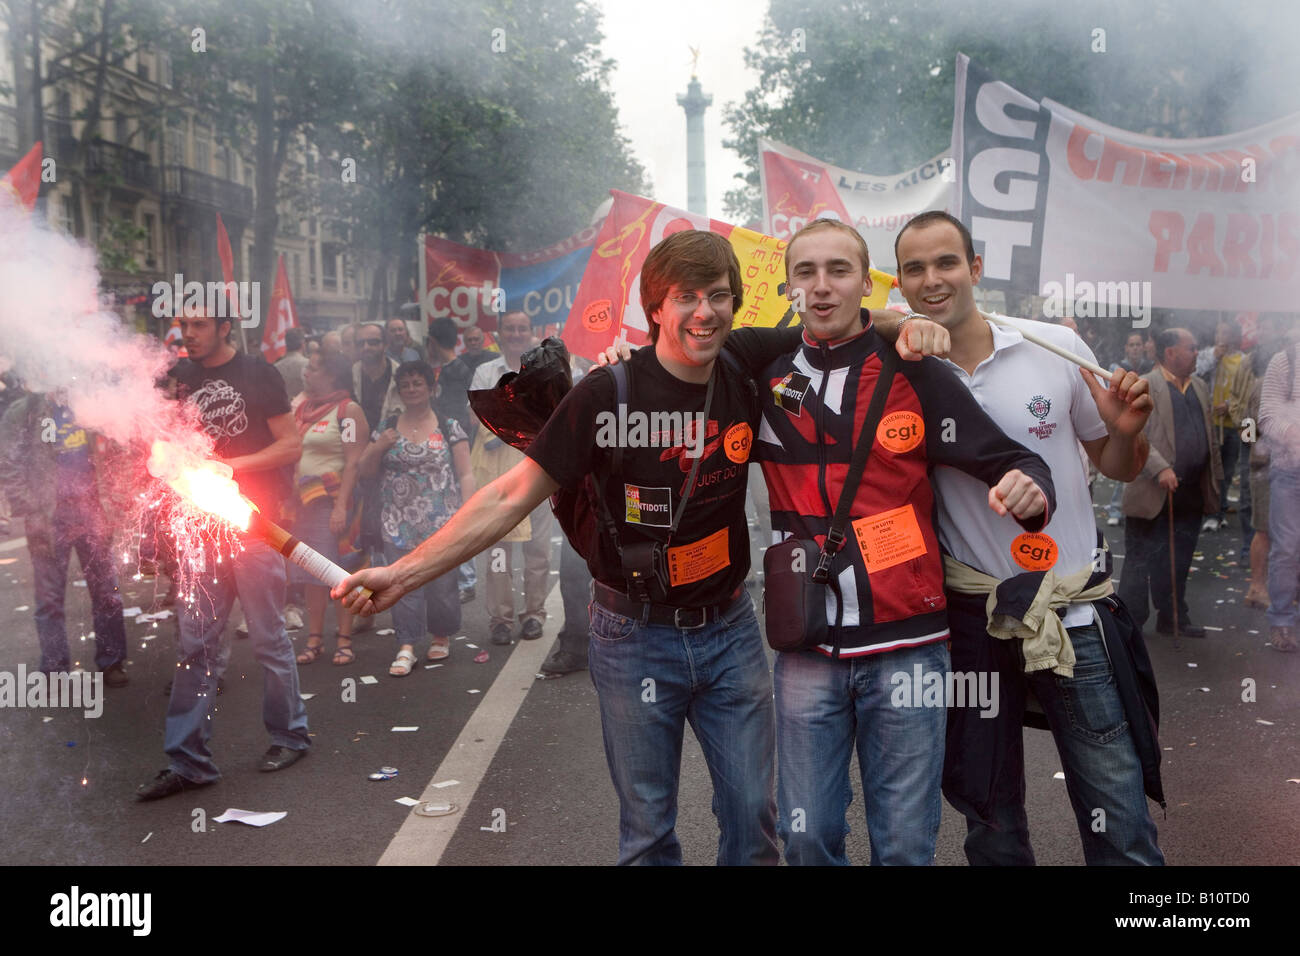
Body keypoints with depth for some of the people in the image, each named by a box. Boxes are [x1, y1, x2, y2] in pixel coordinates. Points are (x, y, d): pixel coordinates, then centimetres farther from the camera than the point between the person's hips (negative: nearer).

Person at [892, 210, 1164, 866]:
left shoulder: (1056, 346, -2)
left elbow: (1116, 468, 7)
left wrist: (1126, 431, -15)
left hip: (1076, 613, 0)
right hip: (972, 618, 1)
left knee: (1121, 829, 3)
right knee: (992, 823, 15)